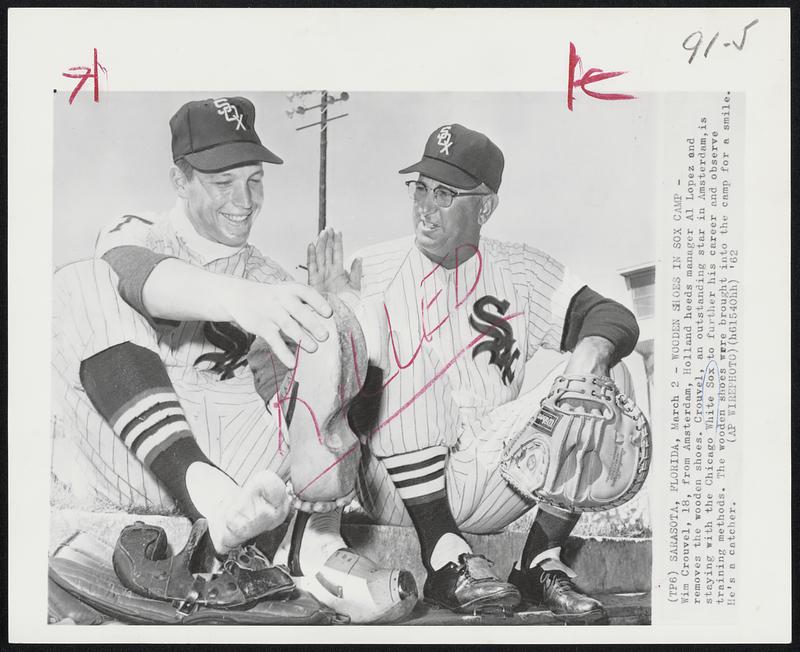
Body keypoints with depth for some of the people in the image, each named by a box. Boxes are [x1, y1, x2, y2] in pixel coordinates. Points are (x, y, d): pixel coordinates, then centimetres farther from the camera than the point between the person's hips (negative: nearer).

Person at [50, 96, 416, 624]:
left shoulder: (265, 280, 17)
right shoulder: (134, 233, 7)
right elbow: (140, 276, -20)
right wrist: (240, 299, -41)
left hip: (222, 452, 3)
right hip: (121, 456, -2)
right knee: (84, 283, -21)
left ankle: (317, 547, -32)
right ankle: (212, 495, -37)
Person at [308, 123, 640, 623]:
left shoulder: (521, 273, 7)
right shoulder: (373, 273, 0)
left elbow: (616, 317, -2)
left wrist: (591, 353, -24)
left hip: (486, 479, 2)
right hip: (396, 487, -1)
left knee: (608, 377, -13)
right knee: (380, 317, -25)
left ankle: (542, 565, -6)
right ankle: (445, 559, -25)